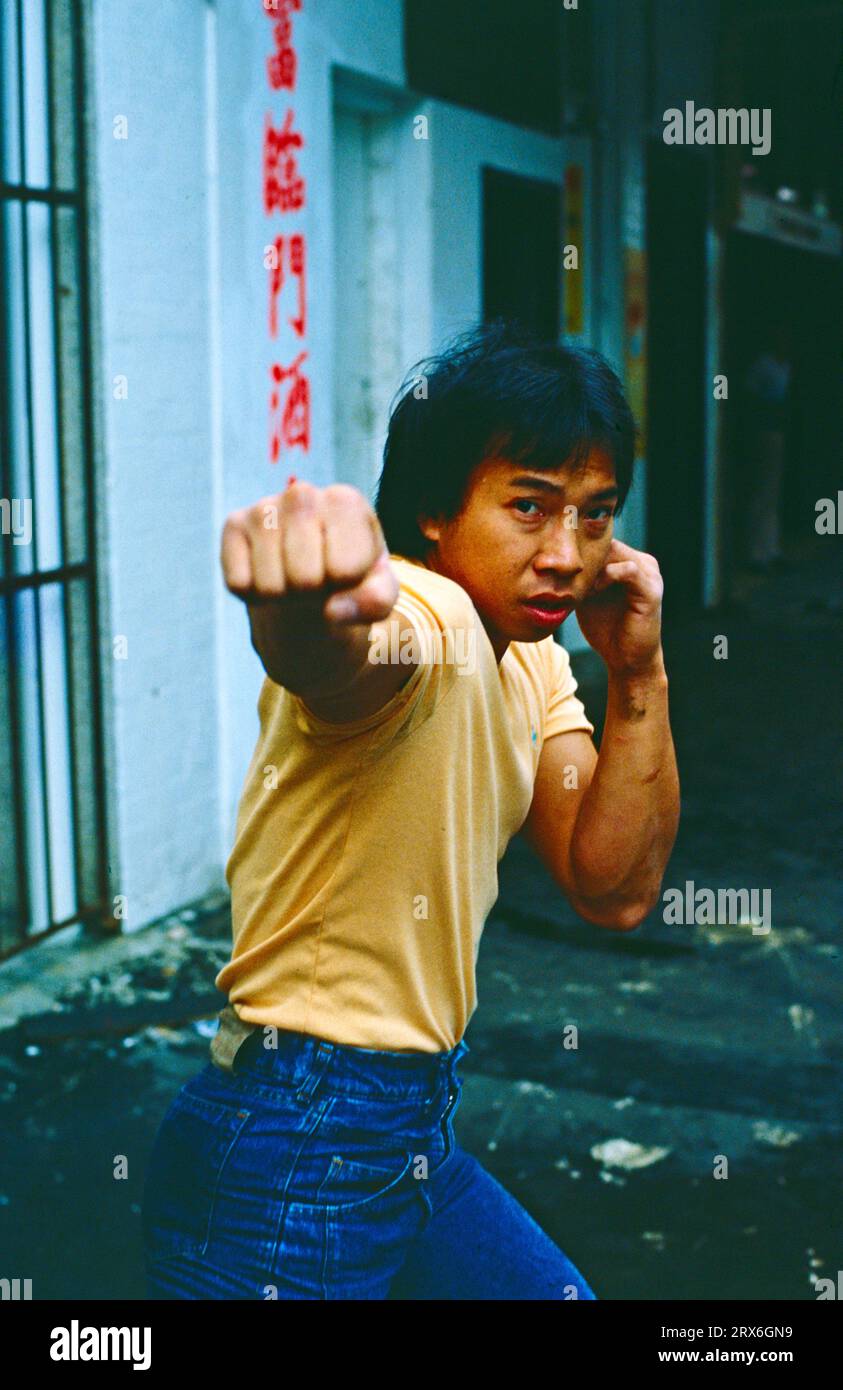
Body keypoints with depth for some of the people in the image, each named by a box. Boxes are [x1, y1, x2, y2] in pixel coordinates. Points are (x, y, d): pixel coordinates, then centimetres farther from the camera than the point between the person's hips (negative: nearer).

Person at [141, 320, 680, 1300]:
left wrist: (638, 676, -12)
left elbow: (613, 890, -1)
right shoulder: (424, 620, -22)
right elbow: (326, 662, -47)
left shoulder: (531, 660, 5)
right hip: (295, 1154, -9)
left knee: (556, 1293, 22)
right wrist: (303, 609, -70)